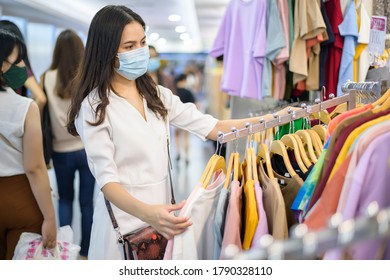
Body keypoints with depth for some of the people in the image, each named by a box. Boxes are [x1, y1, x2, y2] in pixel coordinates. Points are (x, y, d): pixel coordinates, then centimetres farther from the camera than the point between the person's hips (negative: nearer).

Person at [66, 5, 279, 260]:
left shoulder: (157, 95, 7)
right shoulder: (94, 108, -12)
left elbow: (211, 128, 1)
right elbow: (106, 178, -20)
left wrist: (271, 120, -10)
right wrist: (147, 212, -38)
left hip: (161, 209, 5)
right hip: (125, 216, -5)